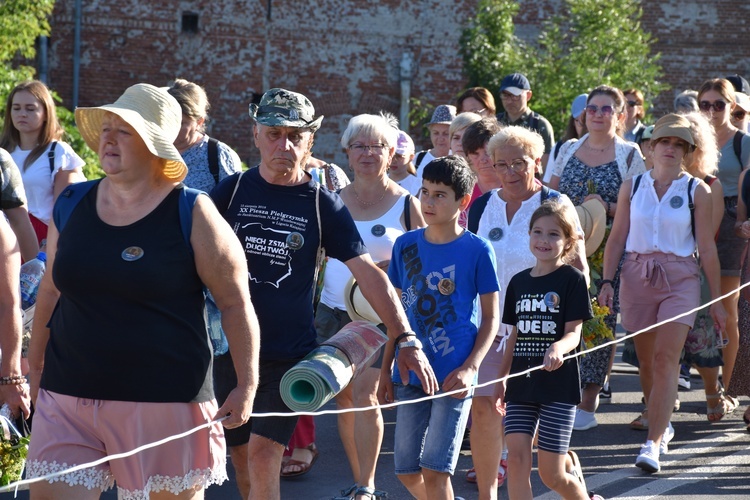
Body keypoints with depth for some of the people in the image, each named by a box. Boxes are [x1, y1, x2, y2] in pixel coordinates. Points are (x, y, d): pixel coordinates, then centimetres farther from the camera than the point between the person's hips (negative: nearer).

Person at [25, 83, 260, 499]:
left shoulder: (192, 215, -5)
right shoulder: (71, 205, 8)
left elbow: (235, 302, -2)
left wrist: (246, 386, -5)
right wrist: (35, 369, 22)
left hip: (164, 401, -4)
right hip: (67, 398, 4)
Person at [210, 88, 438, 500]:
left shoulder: (322, 204, -1)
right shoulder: (233, 190, 3)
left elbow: (367, 272, -1)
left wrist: (405, 340, -7)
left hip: (290, 353, -2)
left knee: (263, 456, -12)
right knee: (241, 458, 8)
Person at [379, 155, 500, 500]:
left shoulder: (477, 251, -6)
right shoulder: (406, 245, 6)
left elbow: (490, 317, -2)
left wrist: (470, 368, -14)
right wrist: (386, 370, 11)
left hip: (453, 376, -5)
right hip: (411, 372, 5)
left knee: (434, 470, -8)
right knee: (406, 470, 8)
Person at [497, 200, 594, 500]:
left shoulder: (572, 280, -4)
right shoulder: (519, 282, 11)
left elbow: (574, 333, -10)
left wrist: (559, 347, -32)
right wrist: (502, 379, 16)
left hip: (558, 385, -4)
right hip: (522, 385, 4)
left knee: (551, 474, -1)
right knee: (517, 457, -11)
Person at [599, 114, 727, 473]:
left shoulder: (696, 191, 2)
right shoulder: (632, 187, 6)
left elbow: (707, 248, 3)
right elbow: (617, 239, 9)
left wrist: (717, 300, 3)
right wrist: (607, 281, -2)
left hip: (679, 278, -2)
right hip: (637, 277, 3)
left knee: (666, 359, -14)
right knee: (647, 360, 10)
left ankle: (653, 444, -19)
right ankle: (662, 425, 32)